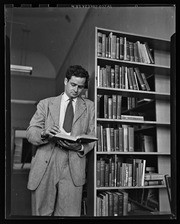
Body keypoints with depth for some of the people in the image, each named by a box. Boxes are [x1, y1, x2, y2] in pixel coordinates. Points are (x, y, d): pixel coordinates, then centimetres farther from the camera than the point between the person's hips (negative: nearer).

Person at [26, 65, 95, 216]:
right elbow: (30, 132, 6)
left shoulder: (89, 106, 14)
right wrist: (44, 134, -16)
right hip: (45, 166, 0)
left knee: (70, 213, -1)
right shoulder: (45, 104, 13)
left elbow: (92, 136, 8)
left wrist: (80, 147, -12)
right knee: (42, 213, 6)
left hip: (73, 168, 0)